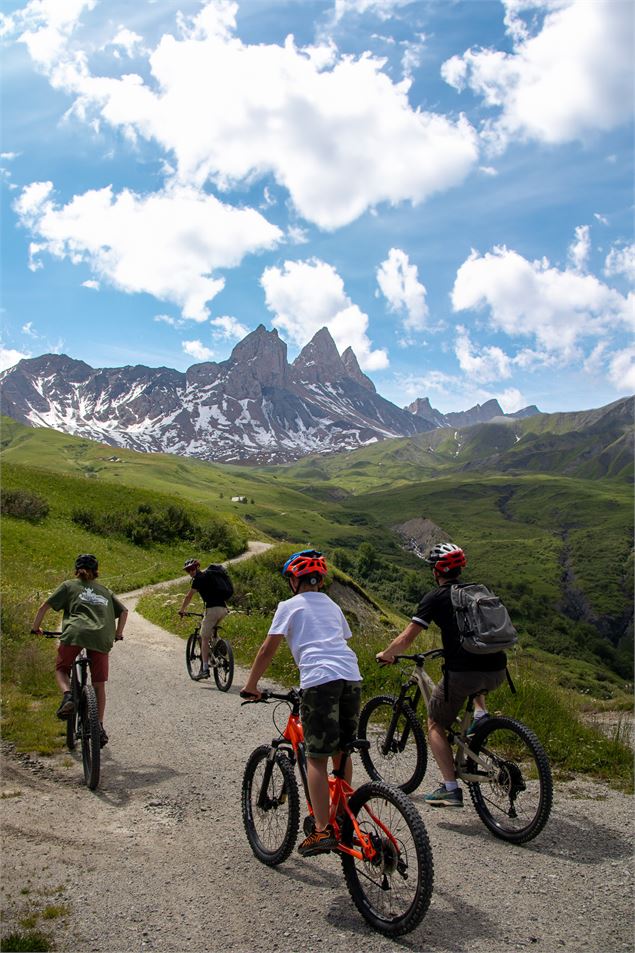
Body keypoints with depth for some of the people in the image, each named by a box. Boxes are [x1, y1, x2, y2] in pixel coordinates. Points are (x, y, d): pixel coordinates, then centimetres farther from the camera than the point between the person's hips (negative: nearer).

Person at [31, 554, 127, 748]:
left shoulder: (69, 585, 20)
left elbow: (45, 606, 13)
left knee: (61, 669, 20)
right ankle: (100, 727, 10)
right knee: (99, 684, 11)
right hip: (101, 637, 2)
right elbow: (124, 611, 25)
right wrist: (118, 634, 35)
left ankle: (67, 695, -9)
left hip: (75, 633, -2)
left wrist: (35, 627, 26)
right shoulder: (105, 591, 28)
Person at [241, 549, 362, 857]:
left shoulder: (289, 606, 10)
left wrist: (251, 685, 14)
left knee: (316, 758, 0)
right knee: (341, 753, 18)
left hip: (319, 678, -6)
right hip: (351, 676, 6)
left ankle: (323, 831, -3)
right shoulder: (333, 606, 26)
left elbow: (268, 649, 6)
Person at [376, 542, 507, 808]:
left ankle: (450, 788, 9)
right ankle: (480, 715, 18)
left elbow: (405, 640, 1)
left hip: (462, 672, -5)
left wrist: (385, 655, 21)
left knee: (435, 725, 17)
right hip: (497, 671, 6)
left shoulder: (435, 598, 3)